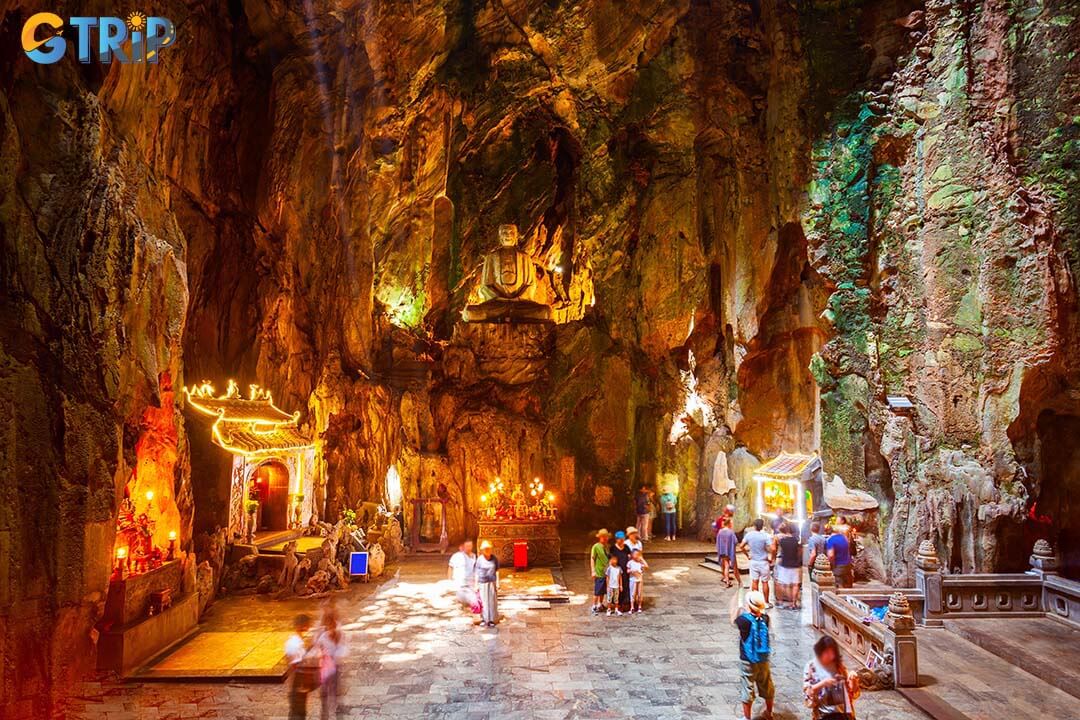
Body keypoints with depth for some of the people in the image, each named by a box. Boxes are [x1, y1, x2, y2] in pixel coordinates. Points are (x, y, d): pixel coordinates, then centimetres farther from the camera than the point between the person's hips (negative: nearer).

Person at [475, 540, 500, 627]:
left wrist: (497, 583, 1)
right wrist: (476, 585, -1)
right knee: (483, 601, 1)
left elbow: (497, 571, 4)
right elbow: (477, 573, 0)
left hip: (492, 583, 1)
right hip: (482, 583, -1)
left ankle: (491, 620, 10)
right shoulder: (480, 559, -4)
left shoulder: (494, 559, 0)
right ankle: (483, 619, 12)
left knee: (492, 601, 2)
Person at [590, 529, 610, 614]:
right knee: (597, 591, -1)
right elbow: (592, 559, -9)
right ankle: (594, 607, 8)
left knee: (603, 591, 14)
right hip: (598, 573, -6)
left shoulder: (607, 547, 7)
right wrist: (593, 571, -12)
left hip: (606, 572, 6)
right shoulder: (596, 547, -11)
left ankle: (600, 605, 28)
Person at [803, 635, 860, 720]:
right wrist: (822, 684, -21)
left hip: (843, 710, 3)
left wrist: (853, 680, -9)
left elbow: (853, 692, 11)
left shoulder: (838, 665, 9)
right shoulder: (812, 667, -1)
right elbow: (807, 692, -8)